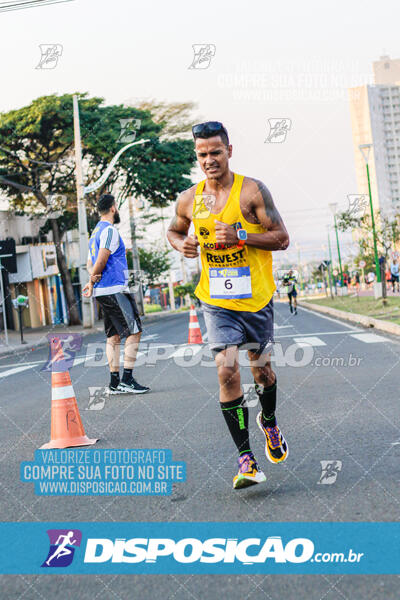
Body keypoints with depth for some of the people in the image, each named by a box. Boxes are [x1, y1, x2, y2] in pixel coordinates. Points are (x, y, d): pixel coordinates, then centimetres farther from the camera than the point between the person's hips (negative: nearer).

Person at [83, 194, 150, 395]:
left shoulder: (96, 232, 21)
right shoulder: (109, 230, -10)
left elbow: (90, 264, 21)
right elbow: (101, 260, -16)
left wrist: (92, 281, 5)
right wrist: (93, 280, -2)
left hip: (103, 292, 10)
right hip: (114, 289, -10)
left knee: (114, 336, 10)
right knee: (134, 332, -9)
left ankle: (114, 382, 9)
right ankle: (127, 379, -14)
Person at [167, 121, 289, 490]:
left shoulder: (253, 191, -9)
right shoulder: (189, 200, 1)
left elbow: (282, 239, -9)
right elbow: (174, 230, 21)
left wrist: (241, 236, -23)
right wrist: (181, 244, -3)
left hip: (256, 296, -1)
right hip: (216, 300, 1)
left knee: (261, 368, 13)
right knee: (227, 369, -13)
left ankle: (269, 422, 46)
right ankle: (246, 459, -8)